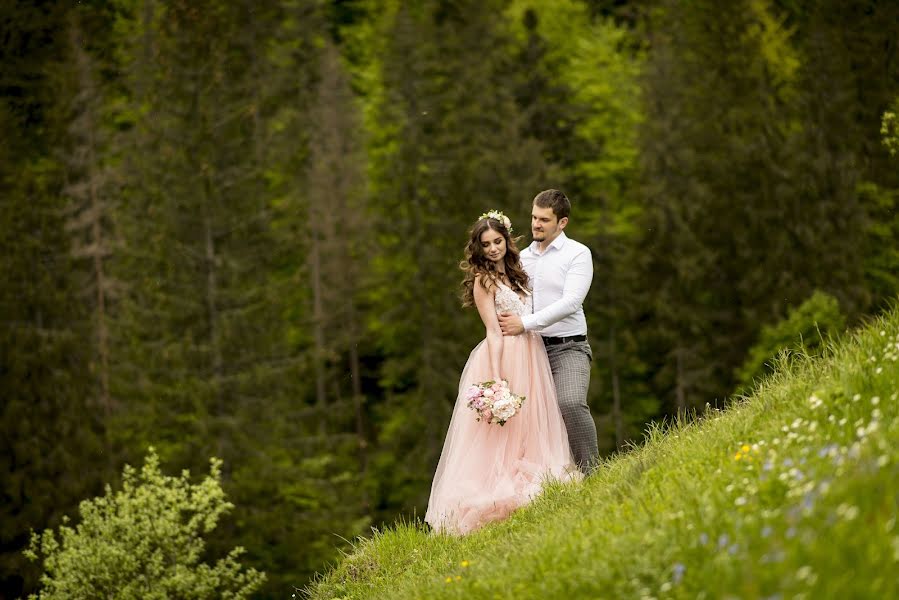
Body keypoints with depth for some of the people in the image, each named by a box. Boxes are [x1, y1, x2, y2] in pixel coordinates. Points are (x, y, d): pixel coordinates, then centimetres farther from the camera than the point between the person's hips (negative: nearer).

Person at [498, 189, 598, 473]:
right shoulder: (522, 257, 15)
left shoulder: (578, 254, -2)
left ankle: (590, 471, -20)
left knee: (571, 405, -28)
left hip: (568, 347, -6)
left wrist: (525, 324, -18)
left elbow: (571, 302, -14)